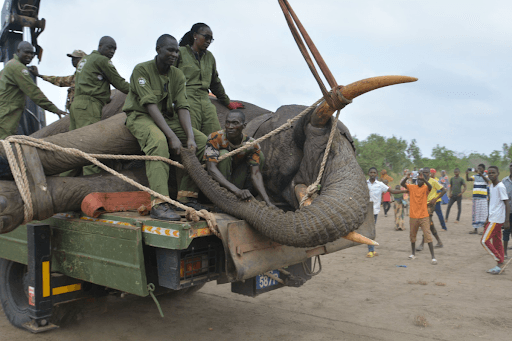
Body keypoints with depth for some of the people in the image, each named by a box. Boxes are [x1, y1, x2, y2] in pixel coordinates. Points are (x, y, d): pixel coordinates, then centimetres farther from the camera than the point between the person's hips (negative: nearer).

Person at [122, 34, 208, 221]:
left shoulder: (178, 75, 3)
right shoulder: (142, 70, -13)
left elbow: (182, 107, -7)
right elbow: (150, 105, -24)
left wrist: (190, 137, -24)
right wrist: (172, 136, -33)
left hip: (167, 119, 6)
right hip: (141, 117, -6)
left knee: (201, 139, -12)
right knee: (159, 141, -38)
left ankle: (187, 196, -12)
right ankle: (159, 204, -43)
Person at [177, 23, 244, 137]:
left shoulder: (209, 57, 23)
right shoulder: (180, 52, 6)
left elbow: (215, 82, 32)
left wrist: (227, 102, 37)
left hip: (206, 102, 6)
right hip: (186, 101, -6)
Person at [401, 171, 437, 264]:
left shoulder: (426, 188, -3)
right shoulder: (412, 187, 4)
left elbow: (430, 186, -27)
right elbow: (402, 183, -11)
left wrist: (423, 179, -41)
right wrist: (407, 177, -29)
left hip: (424, 217, -3)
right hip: (413, 216, 3)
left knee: (428, 236, -7)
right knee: (412, 236, 15)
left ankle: (433, 257, -3)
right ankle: (413, 254, 32)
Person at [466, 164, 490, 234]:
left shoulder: (485, 176, 0)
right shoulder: (475, 176, 10)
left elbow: (487, 181, -22)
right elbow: (468, 179, -5)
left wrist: (481, 174, -35)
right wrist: (467, 174, -25)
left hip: (483, 198, -4)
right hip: (475, 197, 4)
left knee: (484, 213, -3)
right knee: (475, 213, 8)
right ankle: (475, 229, 15)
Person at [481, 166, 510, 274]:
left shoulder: (500, 187, -15)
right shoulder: (491, 186, 12)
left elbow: (507, 204, -16)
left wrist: (507, 221, -19)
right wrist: (488, 219, 22)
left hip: (496, 219, -9)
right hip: (493, 218, 9)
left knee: (485, 241, -8)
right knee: (497, 242, 11)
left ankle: (500, 261, 0)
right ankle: (500, 265, 17)